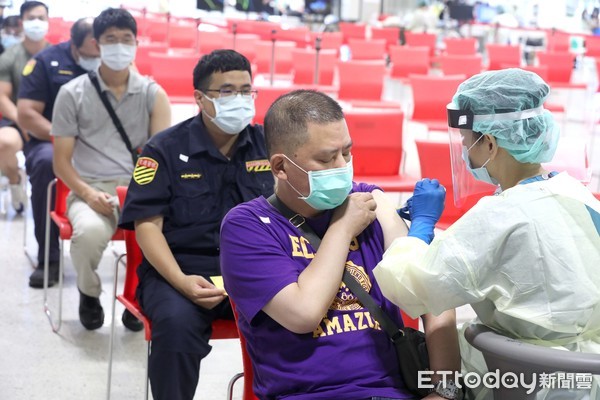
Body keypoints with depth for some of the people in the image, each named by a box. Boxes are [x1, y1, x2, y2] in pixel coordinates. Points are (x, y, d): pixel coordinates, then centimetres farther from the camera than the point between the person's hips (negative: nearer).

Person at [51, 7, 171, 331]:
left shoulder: (152, 94, 7)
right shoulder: (73, 93, 5)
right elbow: (61, 161, 3)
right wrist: (88, 193, -16)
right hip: (90, 189, -1)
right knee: (90, 231, -36)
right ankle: (89, 294, 0)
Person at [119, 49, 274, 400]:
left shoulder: (268, 145, 9)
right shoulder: (165, 150, 1)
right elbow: (147, 225, -4)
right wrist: (181, 282, -19)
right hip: (180, 268, -2)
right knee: (176, 321, -35)